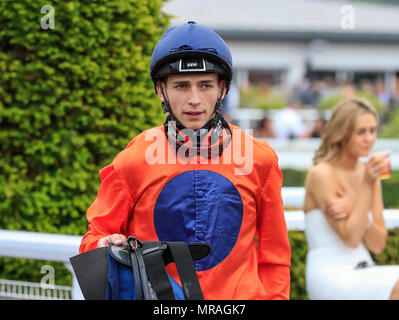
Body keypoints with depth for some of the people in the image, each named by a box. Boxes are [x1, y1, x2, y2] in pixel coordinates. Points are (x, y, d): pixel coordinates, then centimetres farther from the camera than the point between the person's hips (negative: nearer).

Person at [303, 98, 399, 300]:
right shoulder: (322, 174, -8)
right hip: (330, 277, -7)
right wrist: (366, 186, -17)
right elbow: (351, 239, -14)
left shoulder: (368, 173, 12)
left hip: (363, 274, 7)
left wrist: (350, 213, -12)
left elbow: (377, 245, 5)